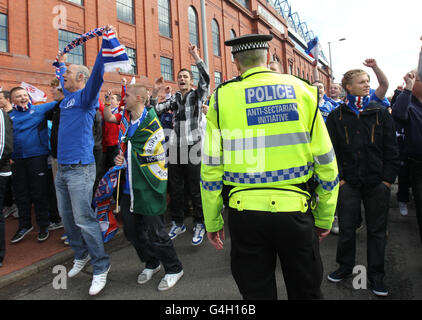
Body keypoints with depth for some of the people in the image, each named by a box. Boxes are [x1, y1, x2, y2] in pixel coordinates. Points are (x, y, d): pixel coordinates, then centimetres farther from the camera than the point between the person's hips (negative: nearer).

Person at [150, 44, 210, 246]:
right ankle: (177, 223, 23)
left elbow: (206, 78, -10)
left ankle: (199, 225, 13)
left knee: (195, 189, 0)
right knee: (175, 188, 9)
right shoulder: (174, 98, 17)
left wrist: (196, 57, -13)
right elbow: (155, 110, 14)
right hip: (175, 147, 4)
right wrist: (155, 92, 2)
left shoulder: (197, 95, 7)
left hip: (192, 146, -4)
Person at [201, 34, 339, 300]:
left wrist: (212, 222, 9)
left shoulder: (223, 97, -1)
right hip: (295, 209, 1)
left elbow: (211, 169, -2)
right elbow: (326, 163, 2)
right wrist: (325, 218, 13)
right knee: (306, 291, 23)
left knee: (257, 291, 19)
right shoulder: (302, 90, 1)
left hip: (245, 211, 0)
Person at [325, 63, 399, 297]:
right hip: (348, 183, -1)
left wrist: (388, 179, -2)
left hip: (378, 183, 1)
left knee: (377, 230, 10)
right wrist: (338, 177, -5)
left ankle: (376, 274, 26)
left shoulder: (381, 113, 4)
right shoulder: (336, 116, 1)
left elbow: (391, 148, 3)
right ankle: (345, 266, 29)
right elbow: (330, 150, 0)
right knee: (346, 227, 8)